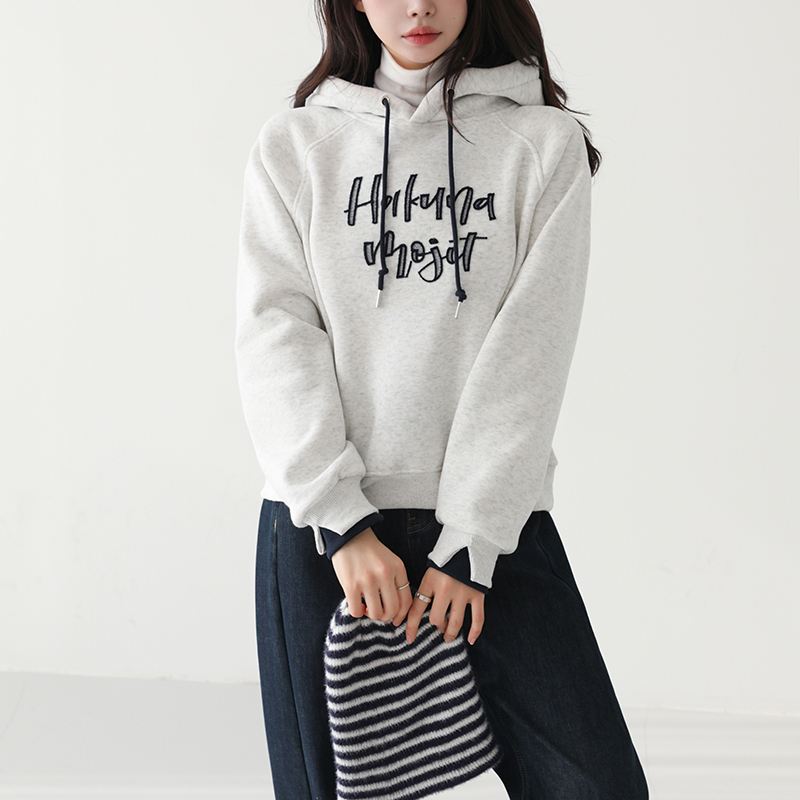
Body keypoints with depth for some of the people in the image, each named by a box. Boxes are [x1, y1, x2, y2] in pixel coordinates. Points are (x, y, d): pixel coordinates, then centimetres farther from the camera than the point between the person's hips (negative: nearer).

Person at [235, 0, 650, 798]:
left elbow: (530, 352, -3)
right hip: (321, 519, 1)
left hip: (492, 519, 0)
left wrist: (471, 538, -10)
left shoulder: (545, 142, 6)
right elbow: (274, 335, -1)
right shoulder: (292, 147, 9)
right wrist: (342, 521, -11)